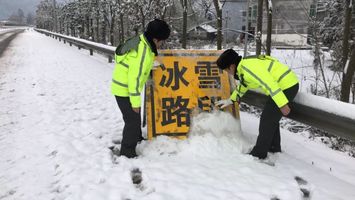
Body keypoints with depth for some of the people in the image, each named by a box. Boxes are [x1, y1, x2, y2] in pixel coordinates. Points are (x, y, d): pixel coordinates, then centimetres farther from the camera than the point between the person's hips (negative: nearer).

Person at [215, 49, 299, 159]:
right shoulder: (244, 65, 11)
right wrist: (230, 100, 36)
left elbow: (270, 84, -28)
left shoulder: (248, 67, -22)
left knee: (267, 120, -3)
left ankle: (259, 153, 8)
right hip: (289, 84, 10)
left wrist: (282, 104, -28)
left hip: (287, 87, -10)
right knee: (272, 118, 20)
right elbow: (242, 85, 28)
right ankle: (274, 147, 34)